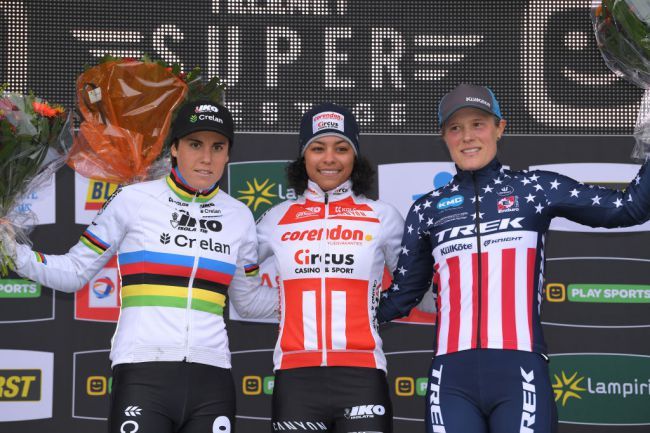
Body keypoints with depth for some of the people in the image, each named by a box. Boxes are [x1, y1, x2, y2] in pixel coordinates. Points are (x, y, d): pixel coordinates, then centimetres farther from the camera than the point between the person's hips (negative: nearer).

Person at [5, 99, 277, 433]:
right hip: (143, 378, -4)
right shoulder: (133, 200, 1)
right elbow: (75, 272, 5)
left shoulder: (238, 217, 12)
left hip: (212, 383, 4)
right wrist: (13, 253, -9)